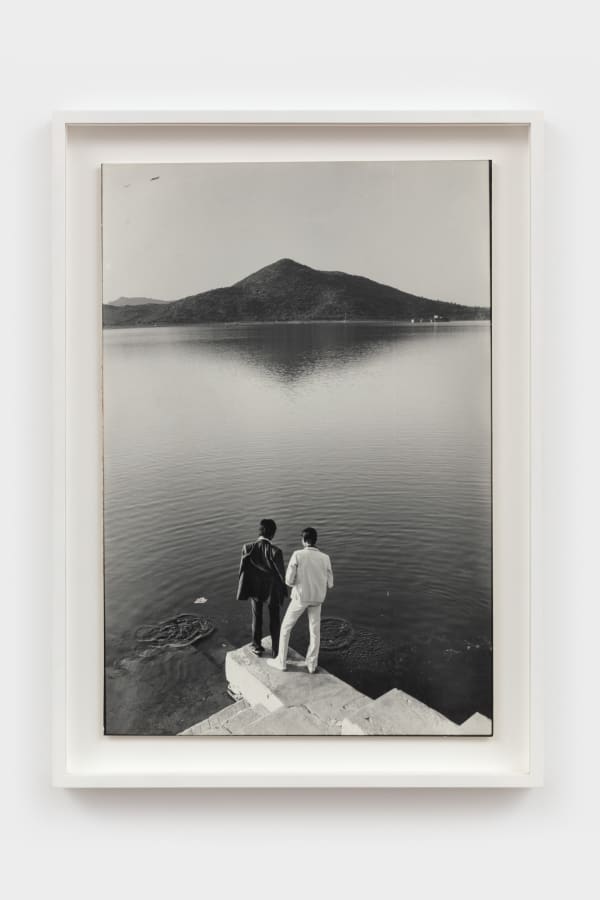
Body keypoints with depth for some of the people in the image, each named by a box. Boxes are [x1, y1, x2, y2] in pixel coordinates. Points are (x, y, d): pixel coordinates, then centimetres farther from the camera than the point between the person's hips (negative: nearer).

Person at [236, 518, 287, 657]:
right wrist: (284, 591, 0)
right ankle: (277, 649, 30)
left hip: (254, 588, 2)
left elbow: (243, 570, -10)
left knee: (257, 618, 24)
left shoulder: (248, 548, -19)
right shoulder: (275, 551, -27)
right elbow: (281, 573, -17)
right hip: (272, 589, -2)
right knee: (275, 620, 19)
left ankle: (257, 646, 38)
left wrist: (243, 590, 3)